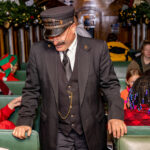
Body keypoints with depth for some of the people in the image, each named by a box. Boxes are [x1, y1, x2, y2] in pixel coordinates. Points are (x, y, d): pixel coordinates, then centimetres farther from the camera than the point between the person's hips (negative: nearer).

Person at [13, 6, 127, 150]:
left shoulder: (97, 49, -9)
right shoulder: (38, 51, -7)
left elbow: (110, 85, -3)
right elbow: (31, 91, 1)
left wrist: (116, 115, -17)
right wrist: (25, 120, -8)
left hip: (90, 132, 1)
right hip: (55, 133, 0)